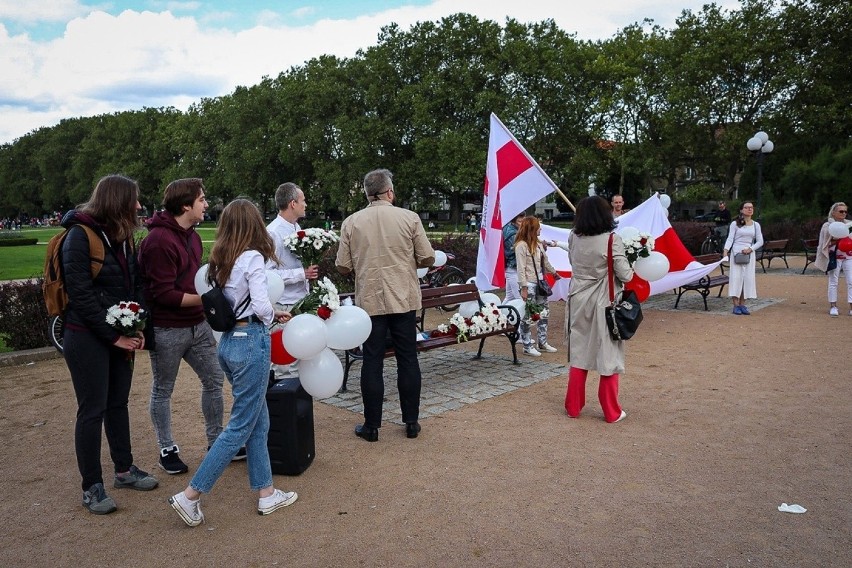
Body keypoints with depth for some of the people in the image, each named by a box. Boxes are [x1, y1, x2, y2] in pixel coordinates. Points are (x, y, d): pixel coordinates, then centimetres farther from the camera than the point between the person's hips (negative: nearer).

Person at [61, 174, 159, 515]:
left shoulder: (124, 236, 8)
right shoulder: (80, 236, -14)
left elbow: (136, 285, 12)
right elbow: (80, 294, -17)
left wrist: (139, 327, 0)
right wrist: (112, 335, -15)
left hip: (121, 336, 7)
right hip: (88, 337, -7)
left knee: (118, 404, 16)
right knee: (93, 410, 0)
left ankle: (124, 469, 29)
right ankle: (92, 487, 12)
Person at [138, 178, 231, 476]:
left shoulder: (191, 236, 9)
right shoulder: (158, 240, -20)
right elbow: (163, 294, -22)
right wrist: (205, 298, -19)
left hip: (197, 324, 8)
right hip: (167, 329, -8)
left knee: (214, 380, 12)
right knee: (162, 391, 10)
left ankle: (216, 440, 27)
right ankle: (167, 450, 25)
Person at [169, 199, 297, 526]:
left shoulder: (219, 260, 9)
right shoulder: (252, 257, -13)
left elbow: (228, 302, 9)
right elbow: (262, 306, -19)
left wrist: (273, 313, 10)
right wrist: (273, 316, 3)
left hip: (228, 341, 8)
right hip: (251, 342, -8)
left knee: (259, 421, 16)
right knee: (241, 426, 2)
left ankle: (266, 493, 24)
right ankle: (191, 496, 6)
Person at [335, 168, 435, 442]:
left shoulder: (351, 222, -2)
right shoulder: (409, 218, -5)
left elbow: (342, 267, 0)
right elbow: (428, 259, -2)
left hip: (369, 302, 0)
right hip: (404, 300, 0)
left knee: (372, 362, 7)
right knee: (408, 360, 10)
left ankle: (371, 426, 14)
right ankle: (411, 422, 18)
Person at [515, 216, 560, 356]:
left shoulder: (538, 245, 11)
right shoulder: (521, 245, -13)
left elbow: (545, 261, 27)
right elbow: (521, 268, -16)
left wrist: (554, 272, 39)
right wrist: (523, 288, -19)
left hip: (540, 283, 9)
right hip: (529, 284, -8)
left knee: (543, 313, 13)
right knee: (529, 316, -3)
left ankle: (543, 343, 24)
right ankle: (527, 346, 6)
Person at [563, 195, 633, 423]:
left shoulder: (573, 238, -3)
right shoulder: (612, 240, -15)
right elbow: (625, 275, -13)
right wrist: (633, 267, 6)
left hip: (579, 301, 4)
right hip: (604, 303, -4)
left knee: (578, 353, 15)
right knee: (608, 356, 7)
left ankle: (573, 406, 24)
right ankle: (611, 412, 17)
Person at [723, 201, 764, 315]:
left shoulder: (756, 225, 9)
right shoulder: (735, 224, 1)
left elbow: (760, 241, 8)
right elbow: (730, 239, -4)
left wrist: (750, 249, -9)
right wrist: (725, 251, -18)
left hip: (749, 253, 3)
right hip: (736, 252, -3)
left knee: (747, 278, 1)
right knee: (736, 277, -7)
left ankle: (742, 304, 7)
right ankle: (736, 305, -5)